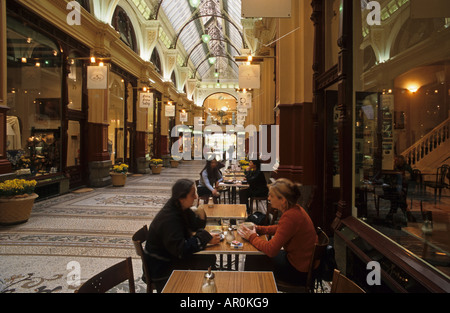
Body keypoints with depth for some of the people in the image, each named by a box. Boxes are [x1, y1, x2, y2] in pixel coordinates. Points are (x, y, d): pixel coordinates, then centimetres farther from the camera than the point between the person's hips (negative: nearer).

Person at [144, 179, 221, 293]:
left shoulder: (182, 209, -3)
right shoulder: (168, 219, -30)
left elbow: (195, 226, 6)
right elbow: (181, 249, -32)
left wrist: (201, 217, -15)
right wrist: (205, 238, -31)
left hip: (173, 256, 9)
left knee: (210, 259, -5)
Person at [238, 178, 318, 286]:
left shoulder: (290, 217, -31)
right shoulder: (294, 209, -2)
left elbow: (271, 250, -27)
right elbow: (279, 228, 17)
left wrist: (252, 237, -12)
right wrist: (257, 229, 5)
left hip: (299, 272, -8)